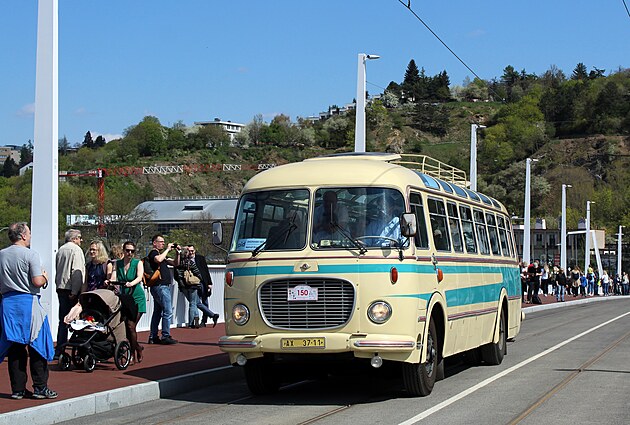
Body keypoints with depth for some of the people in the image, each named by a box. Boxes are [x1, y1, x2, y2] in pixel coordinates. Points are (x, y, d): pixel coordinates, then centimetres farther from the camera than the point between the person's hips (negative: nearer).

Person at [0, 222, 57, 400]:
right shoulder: (30, 255, -10)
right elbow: (37, 282, -16)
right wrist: (45, 277, 5)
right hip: (28, 303, -5)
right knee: (36, 346, 2)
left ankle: (18, 389, 9)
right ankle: (40, 388, 3)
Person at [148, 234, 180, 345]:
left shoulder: (161, 254, 23)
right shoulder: (153, 253, -6)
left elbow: (175, 264, 23)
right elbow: (158, 259, -30)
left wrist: (177, 253, 8)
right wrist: (167, 249, -19)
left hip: (164, 286, 10)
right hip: (161, 286, -10)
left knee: (157, 312, 11)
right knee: (168, 311, -11)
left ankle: (153, 337, 14)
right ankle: (166, 337, -11)